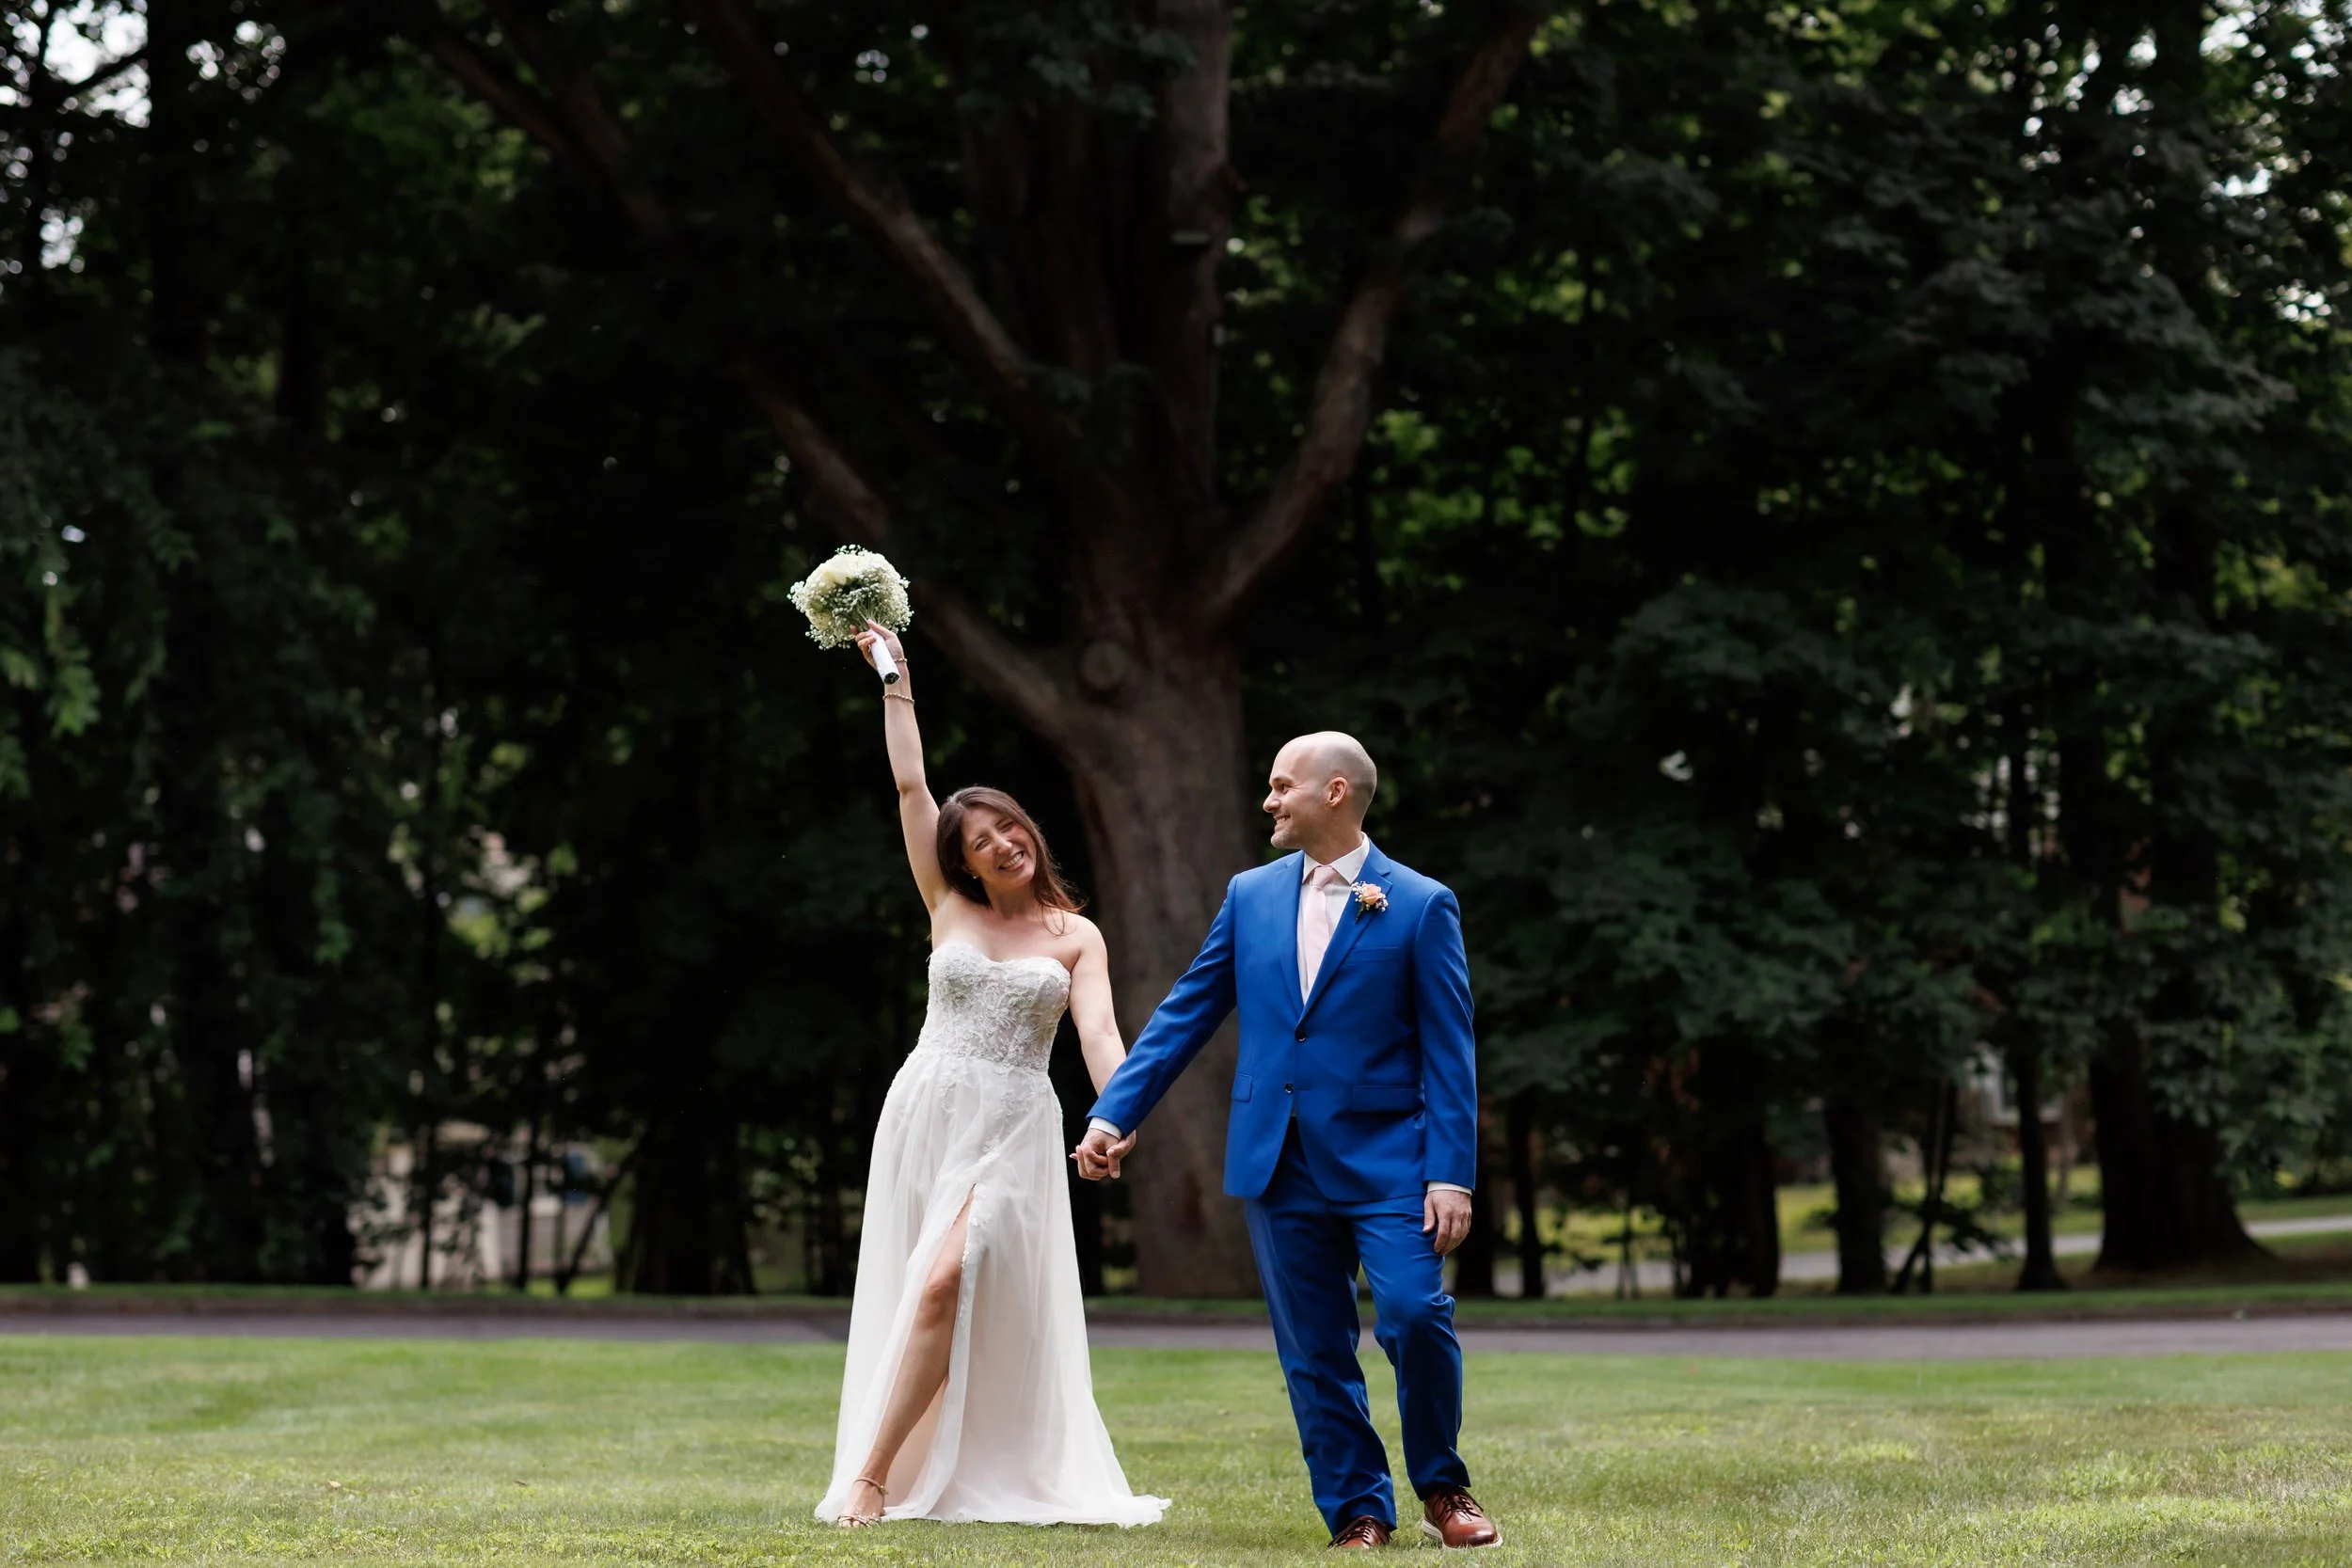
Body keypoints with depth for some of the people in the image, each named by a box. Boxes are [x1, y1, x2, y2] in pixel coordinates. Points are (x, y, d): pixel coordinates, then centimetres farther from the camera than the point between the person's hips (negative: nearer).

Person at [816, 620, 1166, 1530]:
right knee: (919, 1296, 1)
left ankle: (873, 1478, -17)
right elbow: (909, 784, 7)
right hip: (926, 1113, 3)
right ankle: (926, 1479, 6)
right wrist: (895, 680, 10)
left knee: (945, 1287, -17)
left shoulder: (1075, 937, 5)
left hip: (1012, 1131, -2)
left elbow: (1098, 1033, -8)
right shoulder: (948, 908, 9)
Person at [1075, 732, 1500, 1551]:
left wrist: (1452, 1174, -11)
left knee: (1415, 1315, -15)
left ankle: (1442, 1490, 6)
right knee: (1314, 1354, 5)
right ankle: (1357, 1513, 15)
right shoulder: (1251, 897, 10)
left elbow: (1448, 1053, -4)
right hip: (1280, 1165, 4)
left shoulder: (1420, 906, -2)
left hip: (1383, 1160, -4)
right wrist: (1113, 1114, 3)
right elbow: (1184, 1015, 11)